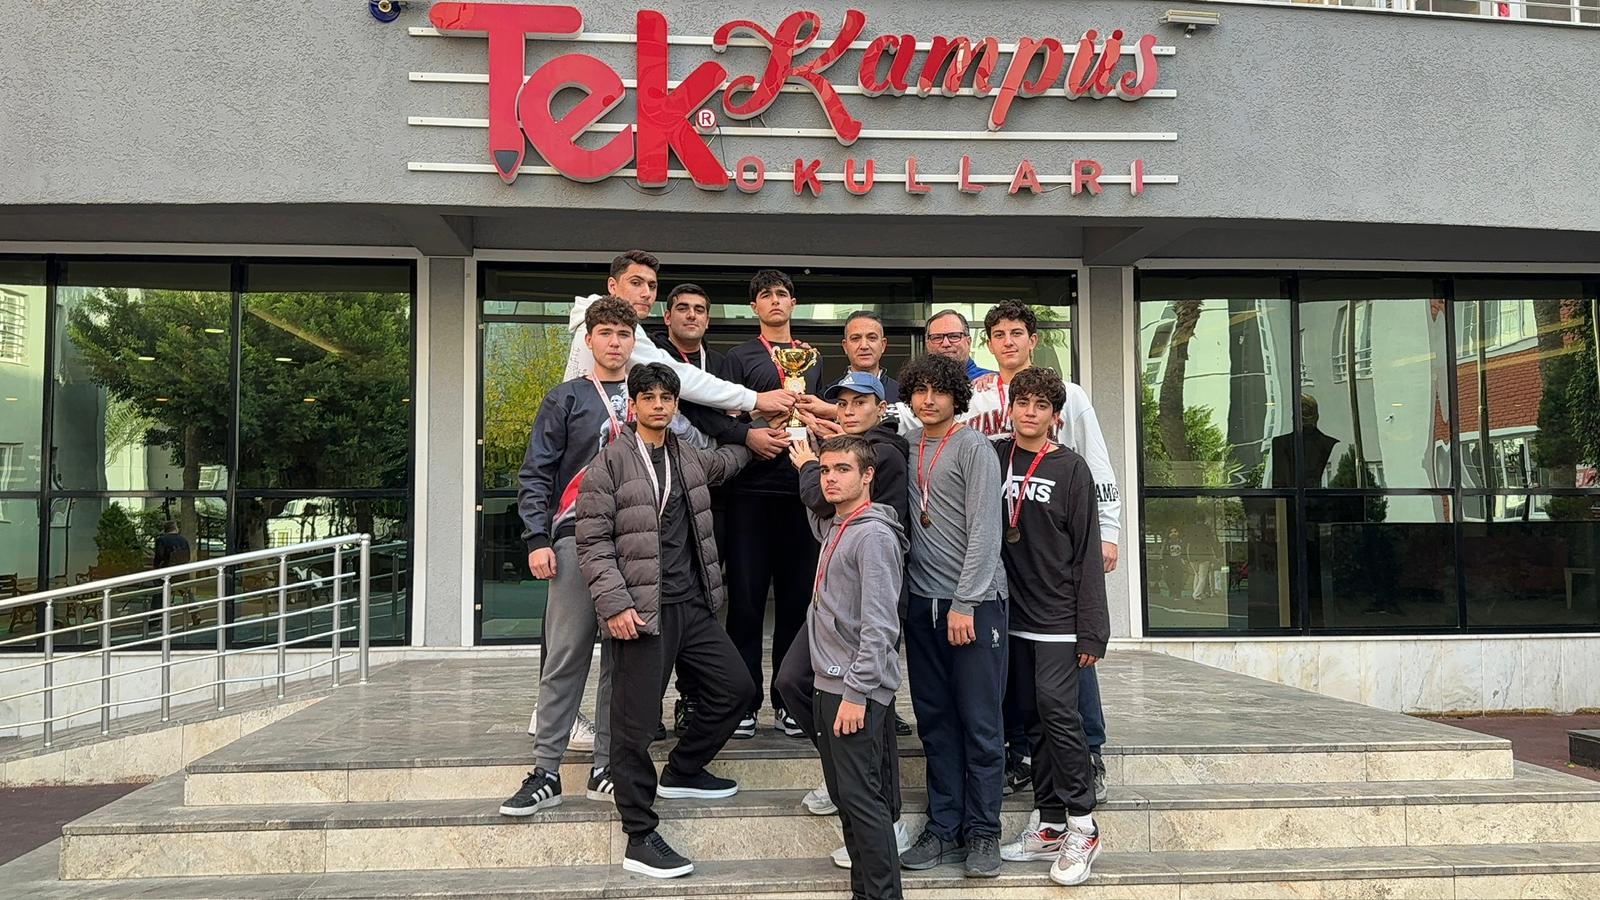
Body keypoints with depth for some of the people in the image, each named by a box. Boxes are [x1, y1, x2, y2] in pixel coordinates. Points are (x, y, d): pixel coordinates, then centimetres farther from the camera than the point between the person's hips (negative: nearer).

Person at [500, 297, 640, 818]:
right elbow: (535, 475, 4)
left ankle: (607, 768, 13)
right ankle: (546, 772, 2)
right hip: (577, 540, -2)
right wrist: (537, 541, -8)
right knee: (564, 659, -3)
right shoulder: (566, 400, 8)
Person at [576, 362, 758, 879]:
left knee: (736, 687, 14)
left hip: (692, 604, 7)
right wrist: (614, 604, -18)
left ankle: (681, 773, 34)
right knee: (637, 724, -4)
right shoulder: (611, 463, -6)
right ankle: (640, 839, 7)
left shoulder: (688, 459, 14)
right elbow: (593, 542, -10)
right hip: (641, 610, -7)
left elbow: (723, 462, 39)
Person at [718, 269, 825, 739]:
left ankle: (787, 700, 14)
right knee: (747, 594, -2)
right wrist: (752, 435, -17)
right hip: (752, 487, -3)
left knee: (797, 594, 5)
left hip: (801, 487, 3)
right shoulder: (739, 357, 8)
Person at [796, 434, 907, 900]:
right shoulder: (835, 527, 12)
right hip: (830, 685, 10)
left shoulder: (873, 535, -15)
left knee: (861, 797, -7)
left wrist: (856, 692, -22)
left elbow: (879, 625, -20)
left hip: (856, 690, -10)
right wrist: (809, 467, 31)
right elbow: (818, 520, 41)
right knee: (845, 796, 14)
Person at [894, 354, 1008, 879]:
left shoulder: (973, 447, -5)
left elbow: (985, 531, -11)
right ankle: (944, 829, 17)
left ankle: (983, 833, 11)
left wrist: (965, 604, -14)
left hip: (974, 603, -5)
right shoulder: (906, 447, 11)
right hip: (922, 602, 5)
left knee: (979, 723, 0)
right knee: (935, 721, 9)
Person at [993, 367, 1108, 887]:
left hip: (1058, 619, -4)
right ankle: (1050, 825, 17)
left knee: (1057, 709, -11)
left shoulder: (1071, 469, -3)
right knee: (1032, 717, 8)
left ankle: (1081, 828, 0)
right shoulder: (994, 459, 8)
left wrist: (1091, 629, -9)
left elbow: (1087, 552, -6)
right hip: (1016, 615, 4)